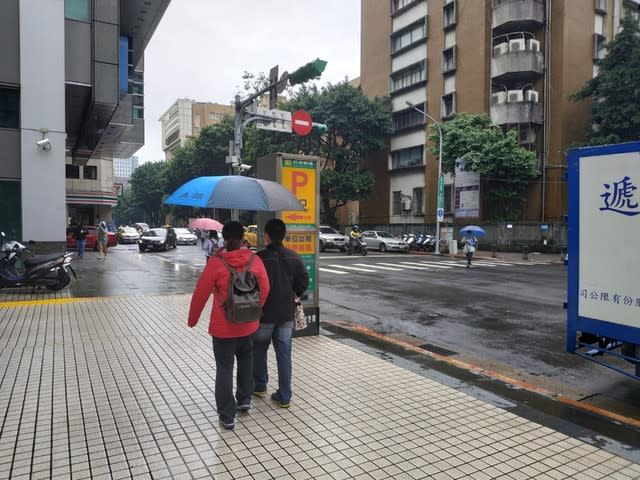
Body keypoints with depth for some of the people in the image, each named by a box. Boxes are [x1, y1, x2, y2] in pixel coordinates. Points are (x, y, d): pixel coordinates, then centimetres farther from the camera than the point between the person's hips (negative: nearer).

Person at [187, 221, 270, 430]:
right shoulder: (255, 260, -6)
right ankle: (244, 399, 34)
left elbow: (200, 293, -10)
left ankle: (227, 416, 13)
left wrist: (192, 319, 5)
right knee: (246, 359, 27)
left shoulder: (216, 262, -15)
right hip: (248, 324, 3)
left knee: (224, 368, 8)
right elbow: (264, 289, 1)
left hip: (223, 327, -3)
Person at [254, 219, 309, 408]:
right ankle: (284, 396, 14)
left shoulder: (260, 257, -17)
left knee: (259, 349, 19)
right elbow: (304, 280, 1)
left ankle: (260, 385, 32)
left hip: (264, 312, -4)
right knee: (284, 353, 10)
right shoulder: (293, 257, -1)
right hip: (287, 313, 4)